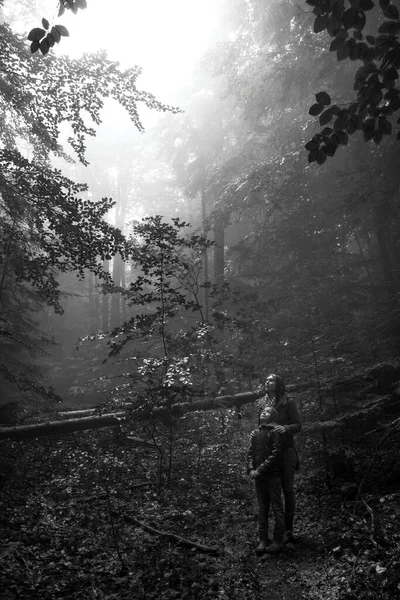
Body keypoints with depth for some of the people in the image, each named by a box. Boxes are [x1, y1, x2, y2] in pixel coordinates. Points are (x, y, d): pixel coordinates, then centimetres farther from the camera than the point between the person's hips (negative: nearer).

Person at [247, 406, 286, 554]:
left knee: (277, 508, 2)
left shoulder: (276, 431, -6)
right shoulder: (255, 433, 13)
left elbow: (276, 453, -14)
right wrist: (251, 469, -8)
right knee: (262, 509, 10)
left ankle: (278, 541, 10)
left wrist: (261, 469, -18)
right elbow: (250, 452, 9)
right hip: (259, 477, 6)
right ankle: (263, 540, 17)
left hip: (273, 475, -6)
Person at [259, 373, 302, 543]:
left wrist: (286, 428, -24)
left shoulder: (289, 402, -2)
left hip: (286, 449, -4)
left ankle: (288, 529, 5)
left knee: (288, 489, -3)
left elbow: (298, 424, -5)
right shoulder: (262, 403, 11)